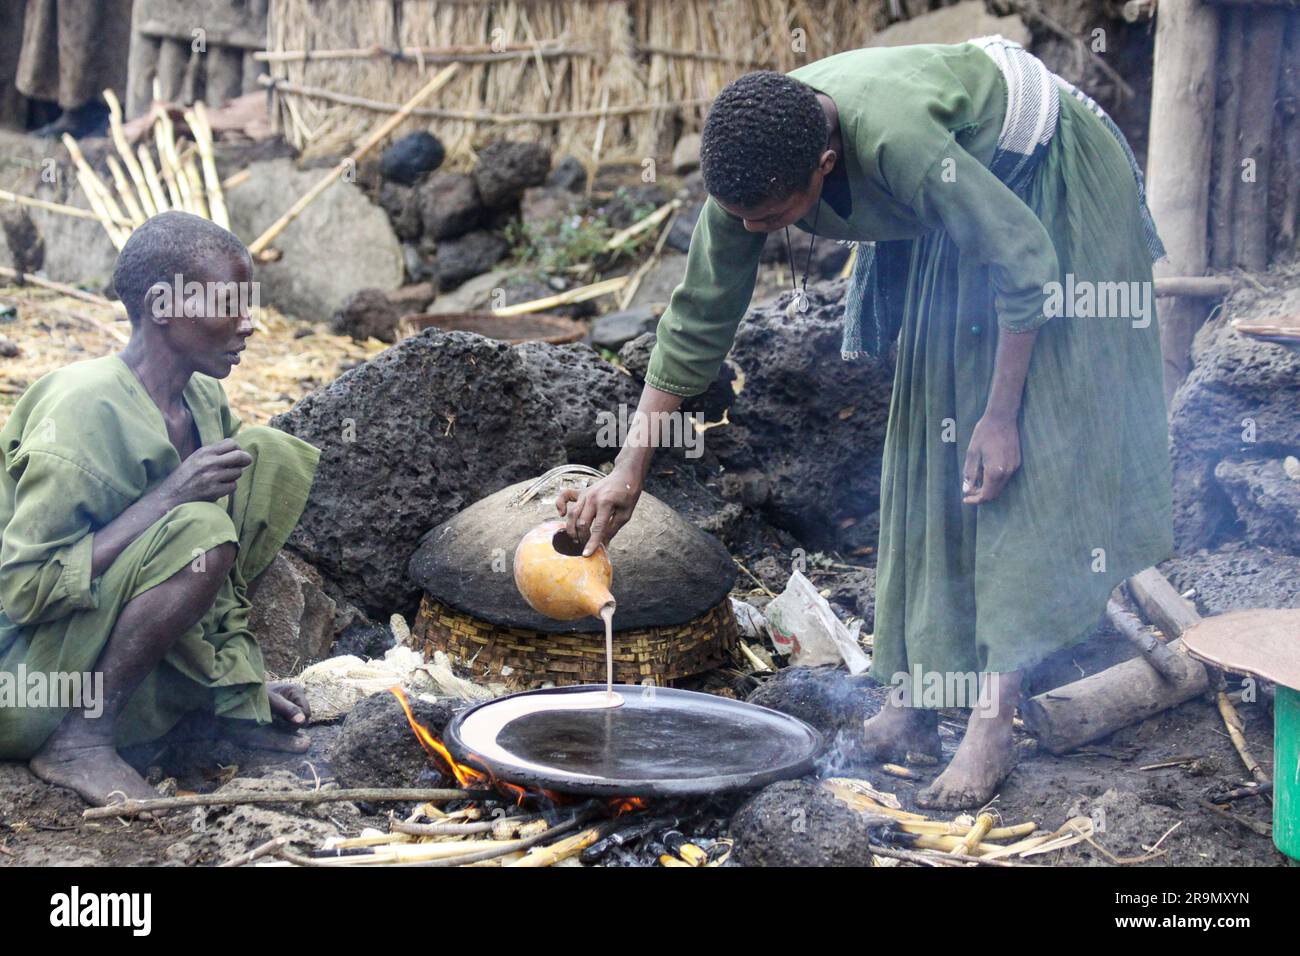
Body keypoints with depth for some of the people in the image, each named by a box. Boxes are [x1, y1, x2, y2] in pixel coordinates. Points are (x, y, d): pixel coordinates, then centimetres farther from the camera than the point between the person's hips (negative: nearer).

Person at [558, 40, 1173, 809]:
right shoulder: (751, 168, -20)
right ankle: (918, 696, 10)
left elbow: (1027, 262, -30)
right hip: (956, 224, 7)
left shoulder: (893, 139, -41)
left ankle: (994, 725, -12)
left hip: (1047, 182, -7)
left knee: (1026, 458, -13)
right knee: (930, 441, 4)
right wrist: (629, 473, -9)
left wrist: (1001, 416, -24)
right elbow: (699, 322, -10)